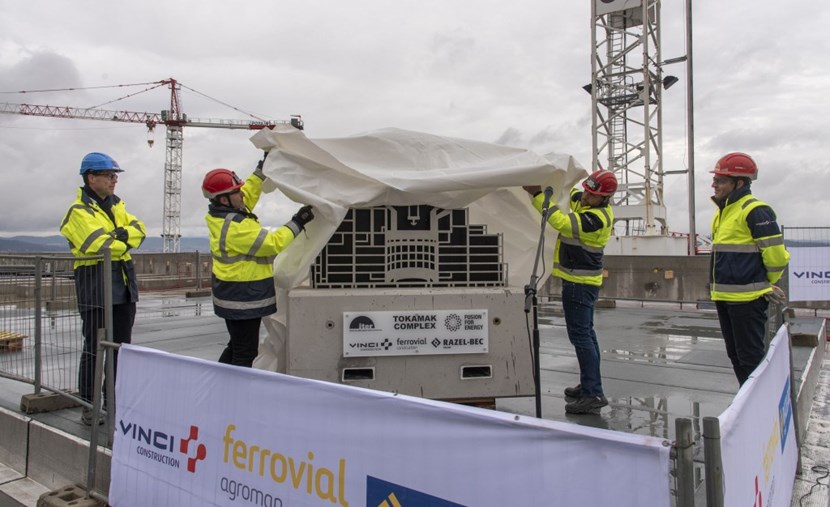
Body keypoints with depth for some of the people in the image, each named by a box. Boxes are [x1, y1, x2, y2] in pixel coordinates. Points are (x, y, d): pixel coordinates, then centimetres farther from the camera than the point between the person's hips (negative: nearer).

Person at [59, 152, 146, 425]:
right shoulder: (79, 211, -9)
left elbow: (139, 228, 6)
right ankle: (88, 407, 11)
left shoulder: (116, 204, 15)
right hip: (95, 284, -7)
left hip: (124, 284, 7)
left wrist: (123, 234, -15)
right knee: (94, 348, 0)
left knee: (122, 346, 13)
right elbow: (99, 244, -22)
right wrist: (125, 243, -5)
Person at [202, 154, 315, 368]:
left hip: (233, 297, 10)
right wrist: (297, 223, -16)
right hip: (244, 301, -10)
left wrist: (263, 168, 16)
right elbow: (273, 243, -23)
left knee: (236, 347, 24)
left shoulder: (221, 214, 3)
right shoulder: (236, 228, -27)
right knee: (245, 354, -1)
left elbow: (248, 194, 16)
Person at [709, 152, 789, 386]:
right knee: (735, 355, 17)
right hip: (724, 297, 10)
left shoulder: (755, 211, -15)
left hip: (747, 299, -9)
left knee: (750, 358, -2)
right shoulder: (722, 211, 13)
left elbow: (776, 255, -15)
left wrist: (765, 284, 1)